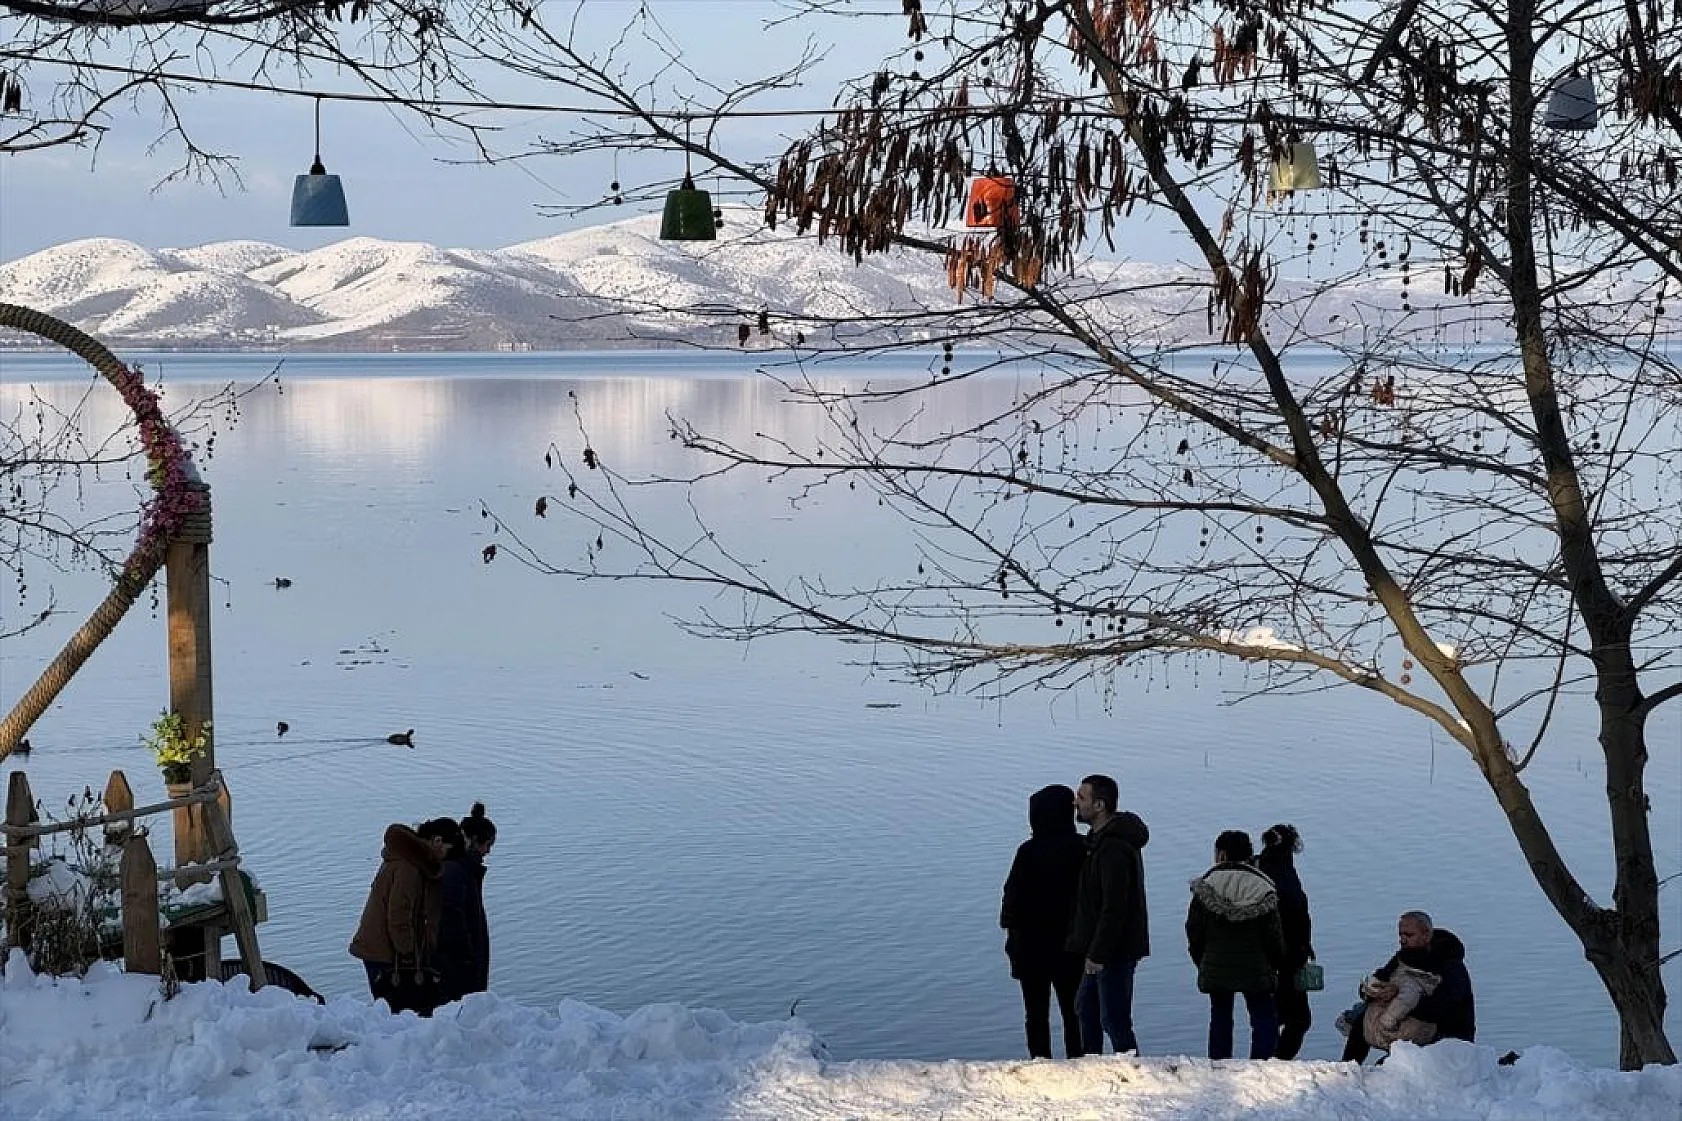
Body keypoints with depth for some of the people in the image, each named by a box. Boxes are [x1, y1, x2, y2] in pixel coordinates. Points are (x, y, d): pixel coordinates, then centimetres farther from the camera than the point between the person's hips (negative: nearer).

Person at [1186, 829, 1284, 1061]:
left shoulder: (1205, 885, -4)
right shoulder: (1262, 887, -5)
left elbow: (1194, 931, 0)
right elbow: (1274, 936, -2)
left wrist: (1201, 961, 14)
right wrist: (1275, 964, 12)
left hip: (1215, 970, 2)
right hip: (1255, 970, -2)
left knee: (1220, 1020, 13)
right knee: (1264, 1020, 6)